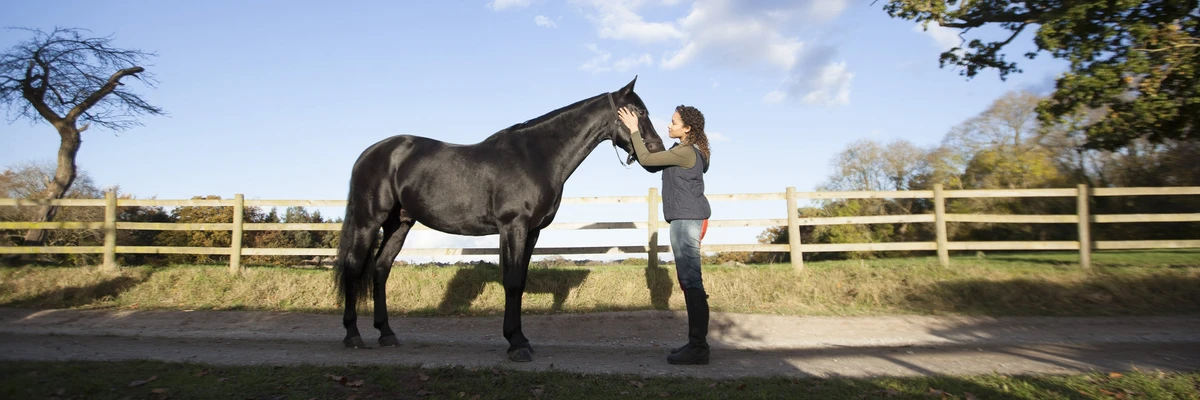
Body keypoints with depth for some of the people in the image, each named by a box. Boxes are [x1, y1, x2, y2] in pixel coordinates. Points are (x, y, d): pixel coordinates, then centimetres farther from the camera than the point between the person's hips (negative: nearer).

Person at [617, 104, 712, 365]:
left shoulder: (685, 152, -13)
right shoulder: (688, 152, 19)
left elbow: (646, 160, -12)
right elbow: (653, 164, 23)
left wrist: (634, 131, -2)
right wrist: (636, 133, 19)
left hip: (687, 219, -11)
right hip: (687, 219, 11)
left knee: (691, 280, -11)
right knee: (689, 280, 12)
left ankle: (698, 347, -8)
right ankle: (697, 341, 19)